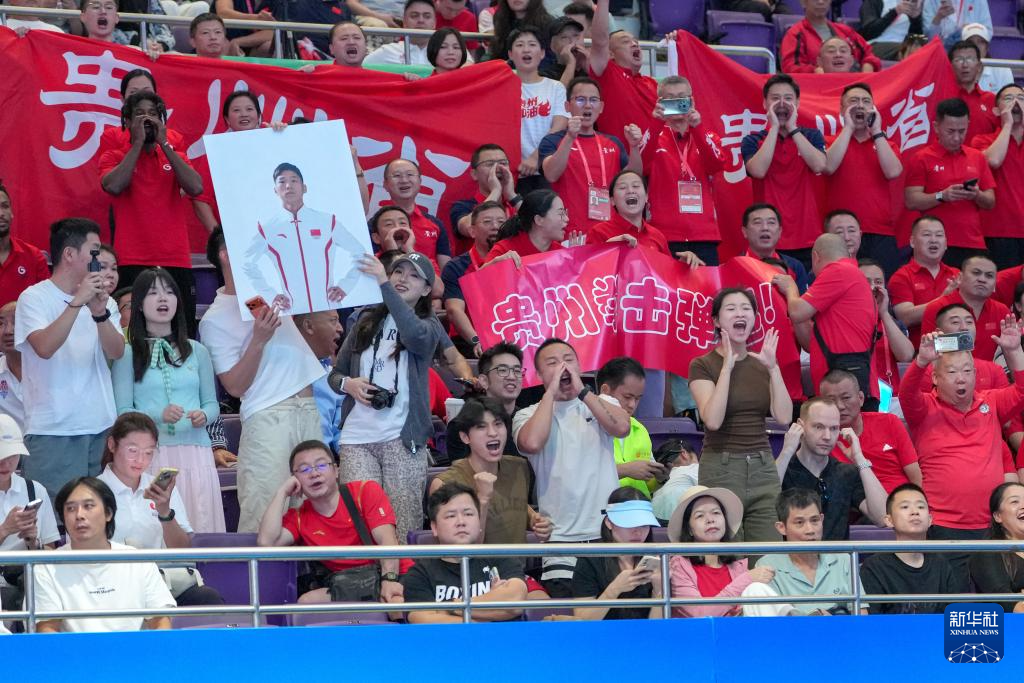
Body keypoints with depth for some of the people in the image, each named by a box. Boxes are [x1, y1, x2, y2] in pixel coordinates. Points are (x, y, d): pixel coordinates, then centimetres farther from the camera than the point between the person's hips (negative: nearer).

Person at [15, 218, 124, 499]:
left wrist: (100, 313, -17)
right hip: (52, 432, -5)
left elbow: (116, 352, 0)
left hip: (100, 427, 5)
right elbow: (44, 348, -18)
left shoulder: (103, 301, 13)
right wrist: (77, 302, -22)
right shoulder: (34, 298, -2)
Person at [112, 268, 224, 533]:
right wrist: (159, 415, -17)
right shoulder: (127, 355, 5)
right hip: (150, 454, -3)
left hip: (195, 452, 3)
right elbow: (122, 412, -1)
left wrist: (203, 416, -6)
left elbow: (212, 404, 17)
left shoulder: (197, 352, 16)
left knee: (200, 526, -6)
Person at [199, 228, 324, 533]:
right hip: (268, 417, -6)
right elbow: (235, 386, -6)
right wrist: (259, 340, -17)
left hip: (310, 410, 6)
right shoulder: (215, 319, -2)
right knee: (263, 516, -13)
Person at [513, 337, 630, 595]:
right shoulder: (528, 415, 6)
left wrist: (582, 391, -8)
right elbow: (532, 443, -17)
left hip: (609, 531, 2)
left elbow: (622, 428, -9)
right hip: (560, 537, -2)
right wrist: (551, 392, -7)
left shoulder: (603, 403, 12)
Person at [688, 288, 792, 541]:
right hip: (720, 469, -4)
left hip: (763, 469, 4)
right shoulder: (703, 365, -2)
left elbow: (784, 417, -1)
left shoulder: (762, 364, 12)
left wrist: (773, 367, -7)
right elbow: (713, 420, -18)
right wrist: (727, 367, -16)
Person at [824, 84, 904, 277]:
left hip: (882, 234, 2)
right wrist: (848, 128, -3)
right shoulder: (832, 143, 13)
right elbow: (828, 167, -10)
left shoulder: (885, 144, 19)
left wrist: (876, 131, 1)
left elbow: (893, 172, -2)